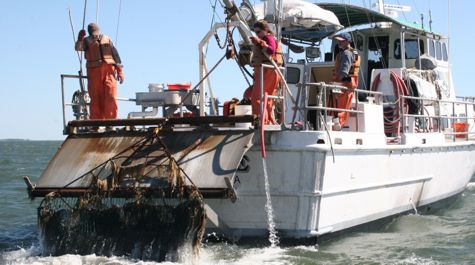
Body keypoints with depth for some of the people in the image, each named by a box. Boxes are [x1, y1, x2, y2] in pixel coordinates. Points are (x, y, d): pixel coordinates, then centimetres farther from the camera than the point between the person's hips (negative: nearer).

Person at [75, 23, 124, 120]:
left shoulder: (107, 39, 15)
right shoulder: (87, 41, 10)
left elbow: (115, 54, 14)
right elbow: (78, 48, -10)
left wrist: (119, 71, 6)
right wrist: (80, 39, -31)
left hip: (109, 70, 1)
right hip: (94, 72, -1)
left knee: (111, 97, -8)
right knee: (96, 99, -1)